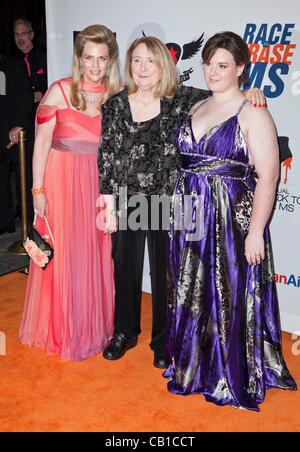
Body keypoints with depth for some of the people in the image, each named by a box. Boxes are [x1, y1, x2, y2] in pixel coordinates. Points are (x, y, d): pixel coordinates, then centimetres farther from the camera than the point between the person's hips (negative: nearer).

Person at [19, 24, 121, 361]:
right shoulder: (61, 90, -6)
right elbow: (42, 142, -5)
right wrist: (38, 190, -8)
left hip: (98, 182, 3)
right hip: (61, 179, -3)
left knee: (96, 254, 10)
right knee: (62, 255, 5)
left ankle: (94, 326, 30)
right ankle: (59, 331, 24)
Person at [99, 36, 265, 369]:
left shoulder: (182, 100, -4)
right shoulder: (115, 104, 0)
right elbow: (105, 155, 2)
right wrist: (107, 199, 0)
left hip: (167, 202, -1)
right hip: (126, 203, 2)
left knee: (165, 273, 10)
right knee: (126, 270, 14)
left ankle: (163, 341, 30)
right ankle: (124, 333, 36)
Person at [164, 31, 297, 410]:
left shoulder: (252, 114, -9)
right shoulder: (196, 109, 11)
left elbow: (268, 177, -14)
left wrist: (255, 232, -17)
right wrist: (181, 209, 7)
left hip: (232, 219, -6)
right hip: (190, 219, 6)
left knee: (229, 299, 5)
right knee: (191, 297, 16)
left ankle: (233, 379, 26)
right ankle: (193, 367, 36)